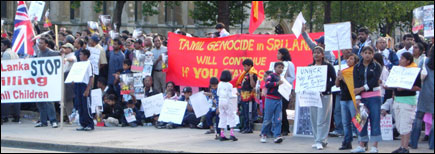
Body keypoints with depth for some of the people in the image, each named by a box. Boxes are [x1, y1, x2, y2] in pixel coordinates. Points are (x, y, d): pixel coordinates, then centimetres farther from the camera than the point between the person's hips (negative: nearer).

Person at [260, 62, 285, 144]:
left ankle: (277, 136, -4)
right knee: (268, 119, 0)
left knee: (278, 120, -2)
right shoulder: (271, 76, -5)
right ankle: (263, 135, 14)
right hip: (270, 99, -6)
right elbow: (267, 84, -20)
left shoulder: (281, 78, 16)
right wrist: (276, 83, -26)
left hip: (279, 100, 6)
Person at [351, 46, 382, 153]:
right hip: (362, 97, 3)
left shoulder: (376, 66, 2)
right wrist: (358, 98, -12)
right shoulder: (357, 67, 7)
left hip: (374, 96, -3)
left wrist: (362, 88, -16)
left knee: (375, 120, -3)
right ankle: (362, 145, 11)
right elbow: (356, 83, -2)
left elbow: (374, 81, -11)